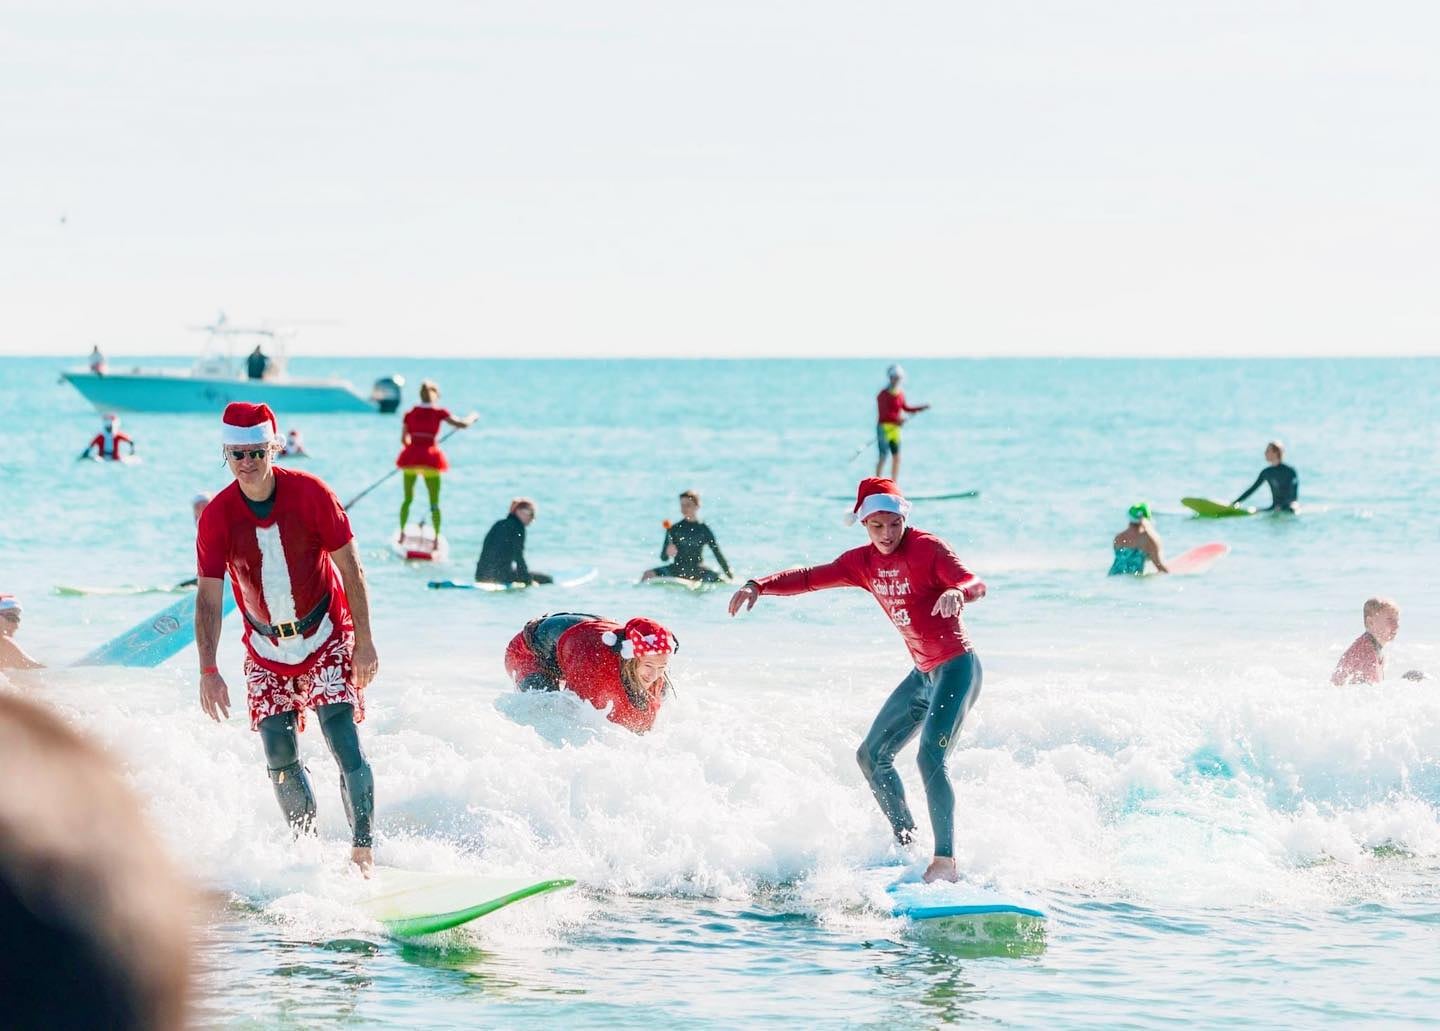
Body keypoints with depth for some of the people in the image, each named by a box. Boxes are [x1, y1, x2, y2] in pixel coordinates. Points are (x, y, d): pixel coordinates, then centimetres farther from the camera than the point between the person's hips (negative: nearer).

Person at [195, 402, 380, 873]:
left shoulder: (310, 493, -16)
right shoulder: (216, 516, -12)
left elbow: (350, 567, -9)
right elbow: (208, 597, -11)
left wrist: (364, 641, -11)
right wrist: (208, 670, -20)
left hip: (325, 635, -2)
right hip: (266, 648, 3)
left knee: (344, 742, -16)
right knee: (280, 757, -3)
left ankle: (363, 848, -16)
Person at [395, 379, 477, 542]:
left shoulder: (410, 414, 6)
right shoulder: (439, 413, -3)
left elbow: (404, 439, 12)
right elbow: (462, 424, -3)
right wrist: (472, 417, 19)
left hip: (411, 456, 3)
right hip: (430, 457, -3)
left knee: (408, 499, 17)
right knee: (434, 502, 6)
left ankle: (402, 533, 17)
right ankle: (437, 537, 4)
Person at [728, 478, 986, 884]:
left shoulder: (928, 548, -15)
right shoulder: (864, 562, 6)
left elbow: (975, 583, -27)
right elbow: (811, 577, 9)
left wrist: (957, 592, -51)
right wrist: (759, 586, -5)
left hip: (956, 667, -9)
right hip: (923, 673, 9)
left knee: (930, 758, -23)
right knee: (872, 756, 15)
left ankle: (946, 862, -25)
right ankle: (907, 843, 23)